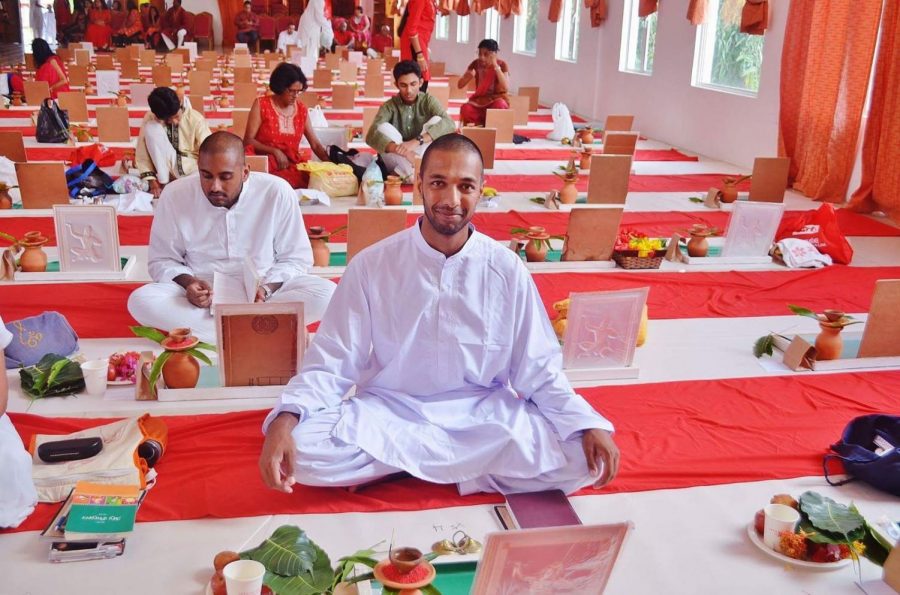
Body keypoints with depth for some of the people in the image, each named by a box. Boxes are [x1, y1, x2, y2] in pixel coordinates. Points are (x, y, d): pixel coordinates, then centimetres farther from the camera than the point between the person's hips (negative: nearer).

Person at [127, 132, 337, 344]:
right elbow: (162, 260, 3)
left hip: (261, 290, 0)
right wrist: (187, 282, -20)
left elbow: (295, 258, -2)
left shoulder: (277, 193, -13)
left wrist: (267, 289, -22)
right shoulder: (174, 195, -9)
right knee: (140, 300, -28)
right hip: (202, 293, 1)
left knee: (326, 293, -28)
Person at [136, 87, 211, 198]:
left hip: (193, 170, -1)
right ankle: (164, 182, -20)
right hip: (167, 169, 1)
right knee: (151, 128, -25)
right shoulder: (150, 120, -12)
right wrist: (153, 182, -20)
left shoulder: (195, 119, -15)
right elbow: (142, 155, -9)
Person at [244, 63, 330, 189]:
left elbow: (315, 144, 9)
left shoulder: (302, 109, 10)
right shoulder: (261, 105, -1)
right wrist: (275, 152, -19)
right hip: (265, 162, -4)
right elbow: (248, 140, -5)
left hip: (292, 164, 5)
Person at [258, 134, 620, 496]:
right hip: (387, 410, 0)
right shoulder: (370, 265, -7)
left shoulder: (507, 269, -5)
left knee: (578, 459, -23)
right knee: (303, 450, -28)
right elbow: (332, 361, -6)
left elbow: (538, 368, 1)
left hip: (483, 412, 1)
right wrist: (284, 420, -24)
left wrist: (589, 426, -15)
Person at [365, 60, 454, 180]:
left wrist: (416, 141, -39)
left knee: (437, 121, -21)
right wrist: (401, 150, -43)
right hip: (398, 162, 0)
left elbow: (449, 124, -24)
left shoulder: (428, 101, -5)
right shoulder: (389, 106, -7)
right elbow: (372, 135, -24)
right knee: (383, 128, -24)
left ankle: (403, 173, -25)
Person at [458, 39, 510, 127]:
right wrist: (468, 76, -23)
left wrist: (496, 67, -28)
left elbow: (506, 88, -24)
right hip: (480, 100, 2)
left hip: (497, 99, -2)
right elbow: (460, 85, 0)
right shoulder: (476, 64, -1)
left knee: (499, 106, -40)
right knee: (465, 109, -32)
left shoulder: (502, 65, -8)